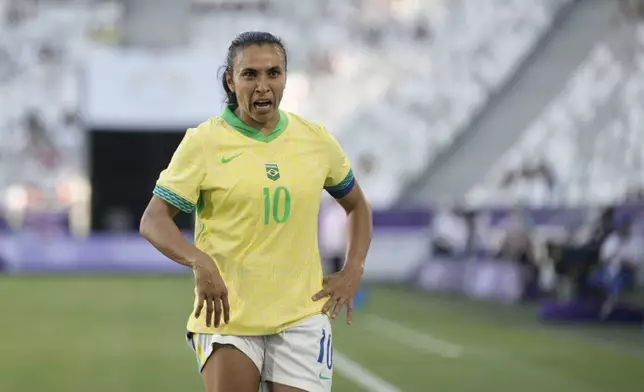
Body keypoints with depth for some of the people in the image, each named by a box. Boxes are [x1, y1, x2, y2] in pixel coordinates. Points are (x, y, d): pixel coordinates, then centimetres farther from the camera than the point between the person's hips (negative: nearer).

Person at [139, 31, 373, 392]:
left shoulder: (317, 140, 6)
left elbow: (357, 205, 21)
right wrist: (200, 261, -26)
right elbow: (153, 220, -8)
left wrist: (353, 271, 5)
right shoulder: (203, 142, -4)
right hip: (226, 314, -3)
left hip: (301, 318, 3)